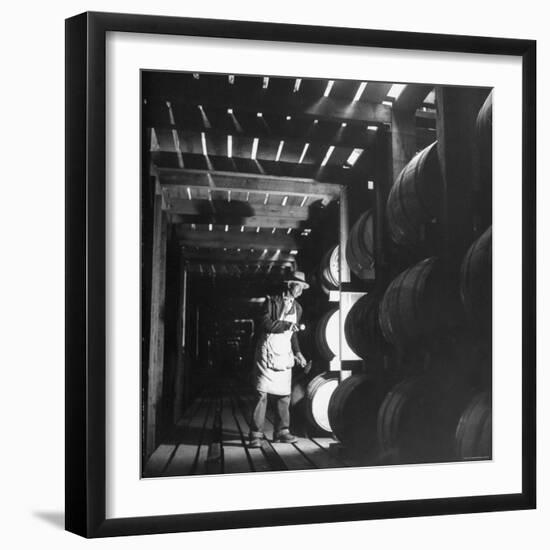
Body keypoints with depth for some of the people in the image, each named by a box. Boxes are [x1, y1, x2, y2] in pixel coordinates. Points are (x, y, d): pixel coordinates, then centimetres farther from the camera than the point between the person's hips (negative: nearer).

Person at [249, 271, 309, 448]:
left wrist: (297, 352, 14)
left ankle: (281, 431, 17)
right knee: (262, 393, -8)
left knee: (284, 394, 7)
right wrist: (287, 325, -19)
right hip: (267, 354, -6)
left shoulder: (297, 308, 14)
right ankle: (256, 434, -6)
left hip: (285, 355, 6)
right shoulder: (272, 301, -5)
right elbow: (265, 323, -18)